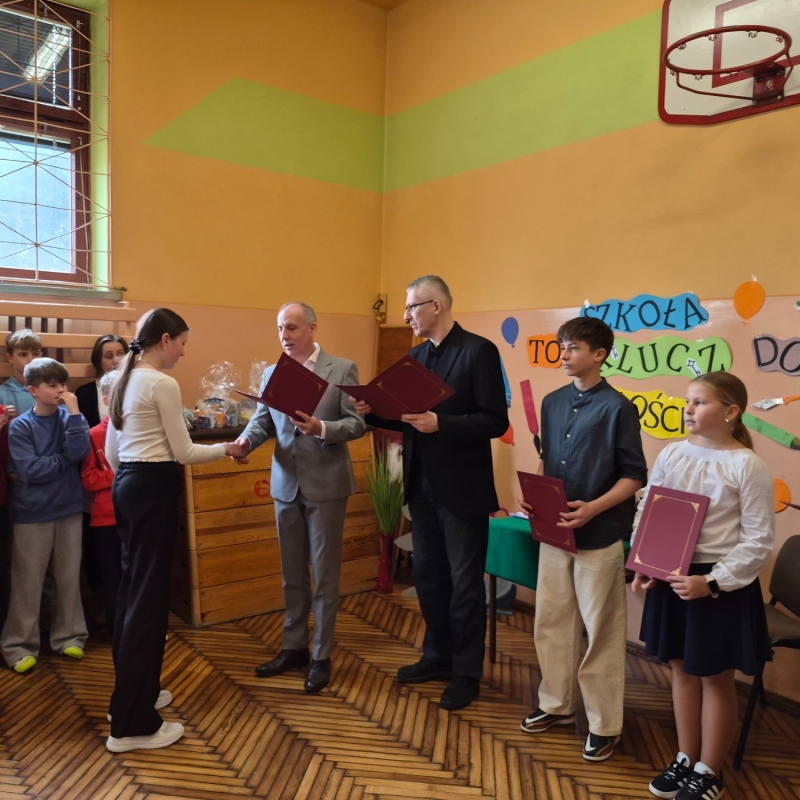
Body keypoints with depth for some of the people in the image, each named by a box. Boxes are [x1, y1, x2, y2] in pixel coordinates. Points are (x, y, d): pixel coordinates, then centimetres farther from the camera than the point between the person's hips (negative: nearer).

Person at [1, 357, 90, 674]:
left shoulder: (71, 417, 1)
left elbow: (79, 452, -16)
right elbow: (31, 470, -17)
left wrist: (74, 412, -18)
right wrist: (65, 458, -10)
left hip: (69, 509, 3)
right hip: (33, 513, -2)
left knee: (69, 578, 11)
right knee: (28, 583, 5)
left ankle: (68, 636, 24)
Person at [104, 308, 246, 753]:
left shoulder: (123, 381, 13)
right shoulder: (163, 384, -14)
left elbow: (111, 452, 17)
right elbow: (184, 453, -13)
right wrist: (226, 448, 1)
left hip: (126, 485, 10)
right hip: (154, 488, -10)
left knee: (132, 588, 17)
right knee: (149, 594, -5)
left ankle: (135, 693, 30)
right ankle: (132, 725, 3)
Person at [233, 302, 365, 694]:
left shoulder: (342, 370, -6)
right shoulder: (271, 373, 8)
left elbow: (358, 423, -11)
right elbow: (262, 419, 4)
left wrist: (321, 428, -27)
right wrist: (246, 439, -16)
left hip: (326, 485, -5)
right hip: (286, 485, 5)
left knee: (324, 574, 6)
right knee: (292, 573, 16)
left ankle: (321, 657, 20)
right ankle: (294, 647, 32)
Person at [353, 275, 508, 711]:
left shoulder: (478, 351, -13)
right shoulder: (417, 355, 9)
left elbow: (496, 421, -18)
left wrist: (440, 424, -27)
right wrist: (373, 413, -4)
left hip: (462, 489, -7)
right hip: (422, 487, 7)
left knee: (464, 584, 7)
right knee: (428, 576, 18)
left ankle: (466, 673, 23)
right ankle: (438, 656, 36)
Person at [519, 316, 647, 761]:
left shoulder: (617, 407, -11)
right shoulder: (553, 402, 7)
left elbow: (635, 476, -9)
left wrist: (593, 508, -22)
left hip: (600, 534, -6)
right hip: (554, 529, 6)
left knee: (601, 630, 6)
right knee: (552, 621, 14)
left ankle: (605, 724, 22)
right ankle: (557, 704, 33)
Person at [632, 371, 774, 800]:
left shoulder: (747, 465, -13)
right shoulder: (671, 455, 0)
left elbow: (759, 540, -13)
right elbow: (647, 514, 8)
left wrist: (712, 581, -19)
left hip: (722, 583, -4)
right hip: (672, 576, 5)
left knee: (715, 676, 11)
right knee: (682, 668, 17)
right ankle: (685, 759, 35)